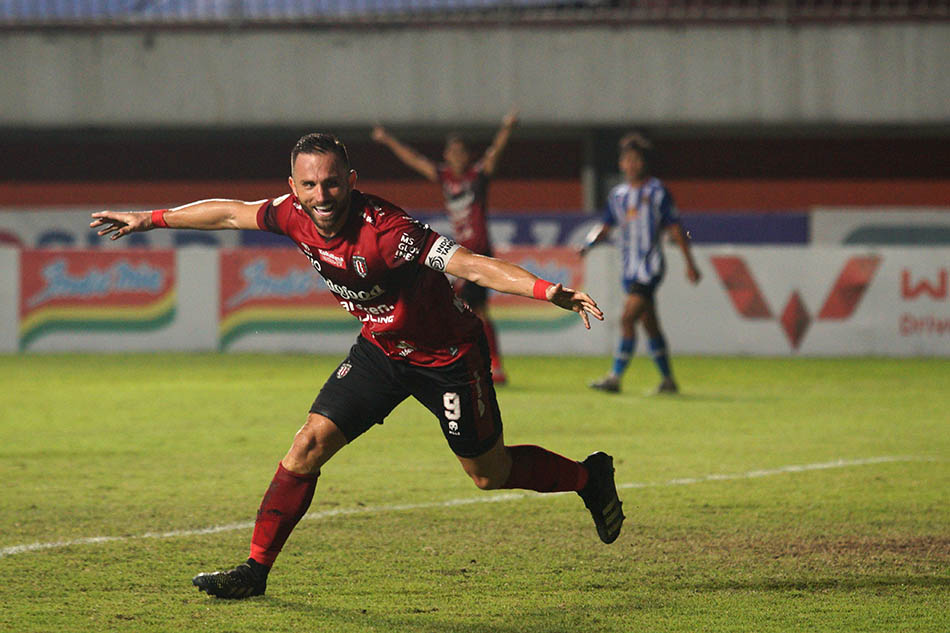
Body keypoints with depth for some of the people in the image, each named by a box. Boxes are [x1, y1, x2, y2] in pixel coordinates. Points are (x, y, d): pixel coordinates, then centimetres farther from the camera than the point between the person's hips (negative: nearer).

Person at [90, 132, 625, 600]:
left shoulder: (385, 230, -35)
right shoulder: (296, 216, -15)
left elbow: (471, 265, -43)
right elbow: (229, 212, 3)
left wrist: (547, 290, -56)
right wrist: (149, 219, 11)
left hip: (449, 355, -5)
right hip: (381, 349, 5)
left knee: (491, 474, 8)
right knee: (310, 445, -6)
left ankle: (591, 477, 36)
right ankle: (256, 570, 2)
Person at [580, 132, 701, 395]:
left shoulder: (656, 191, -3)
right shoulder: (618, 194, 12)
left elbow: (675, 229, 0)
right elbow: (606, 225, 16)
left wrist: (690, 263, 0)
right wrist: (590, 243, -5)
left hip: (650, 265, -6)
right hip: (630, 268, 6)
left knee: (628, 318, -16)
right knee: (649, 324, 11)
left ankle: (615, 377, -16)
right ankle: (668, 380, 20)